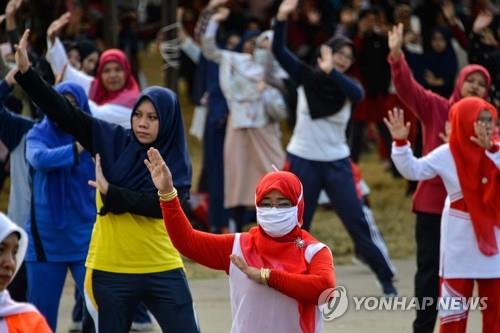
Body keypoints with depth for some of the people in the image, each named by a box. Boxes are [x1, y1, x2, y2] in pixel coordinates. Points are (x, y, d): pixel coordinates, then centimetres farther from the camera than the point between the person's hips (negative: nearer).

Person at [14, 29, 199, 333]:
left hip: (162, 271, -1)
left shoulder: (177, 163, -2)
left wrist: (109, 190, -18)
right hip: (111, 271, 1)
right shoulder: (113, 141, 1)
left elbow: (160, 204, -17)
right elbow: (65, 114, -5)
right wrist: (25, 71, -13)